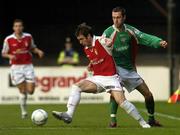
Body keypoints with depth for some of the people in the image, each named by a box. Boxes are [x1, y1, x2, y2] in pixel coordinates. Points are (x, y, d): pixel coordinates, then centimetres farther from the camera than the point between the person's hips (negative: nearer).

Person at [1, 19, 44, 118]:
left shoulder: (28, 37, 2)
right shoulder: (8, 39, -4)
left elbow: (32, 48, 18)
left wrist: (38, 51, -3)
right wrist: (10, 56, -17)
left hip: (28, 66, 2)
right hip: (16, 67, -2)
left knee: (30, 91, -4)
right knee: (22, 91, -4)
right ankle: (23, 111, 13)